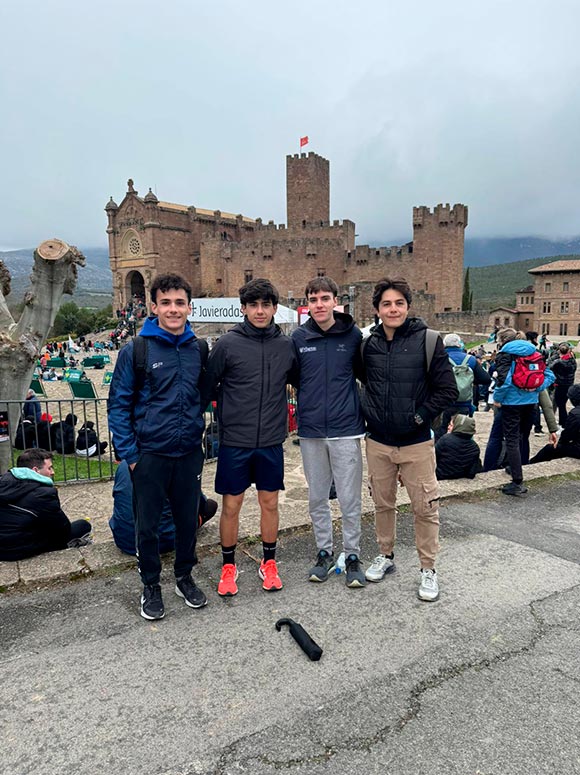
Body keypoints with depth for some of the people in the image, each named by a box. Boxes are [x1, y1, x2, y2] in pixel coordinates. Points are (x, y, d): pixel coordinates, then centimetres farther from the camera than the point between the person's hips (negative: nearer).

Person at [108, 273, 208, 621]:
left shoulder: (199, 350, 2)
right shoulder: (136, 351, -8)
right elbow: (118, 405, -6)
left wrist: (202, 435, 6)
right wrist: (129, 454, -9)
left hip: (189, 453, 3)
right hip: (150, 454, -3)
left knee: (189, 519, 15)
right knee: (148, 524, 11)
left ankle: (185, 577, 37)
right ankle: (151, 585, 32)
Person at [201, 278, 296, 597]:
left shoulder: (287, 345, 2)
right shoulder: (227, 344, -6)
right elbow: (207, 387, 0)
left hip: (271, 441, 2)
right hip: (234, 441, -2)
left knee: (270, 503, 13)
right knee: (231, 505, 7)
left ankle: (269, 563, 32)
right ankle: (228, 565, 28)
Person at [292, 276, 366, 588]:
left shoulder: (353, 335, -2)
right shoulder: (299, 338, 1)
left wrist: (363, 412, 3)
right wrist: (302, 411, 1)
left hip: (345, 428, -2)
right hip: (310, 431, 2)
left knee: (349, 498, 5)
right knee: (317, 498, 13)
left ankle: (353, 555, 23)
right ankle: (324, 552, 30)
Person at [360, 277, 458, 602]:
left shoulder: (428, 341, -8)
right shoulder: (369, 344, 3)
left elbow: (447, 391, -7)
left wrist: (419, 417, -12)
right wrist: (370, 414, 6)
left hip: (416, 443, -3)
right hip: (378, 442, 4)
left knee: (425, 508, 5)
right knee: (383, 504, 17)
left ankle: (429, 569, 22)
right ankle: (386, 556, 36)